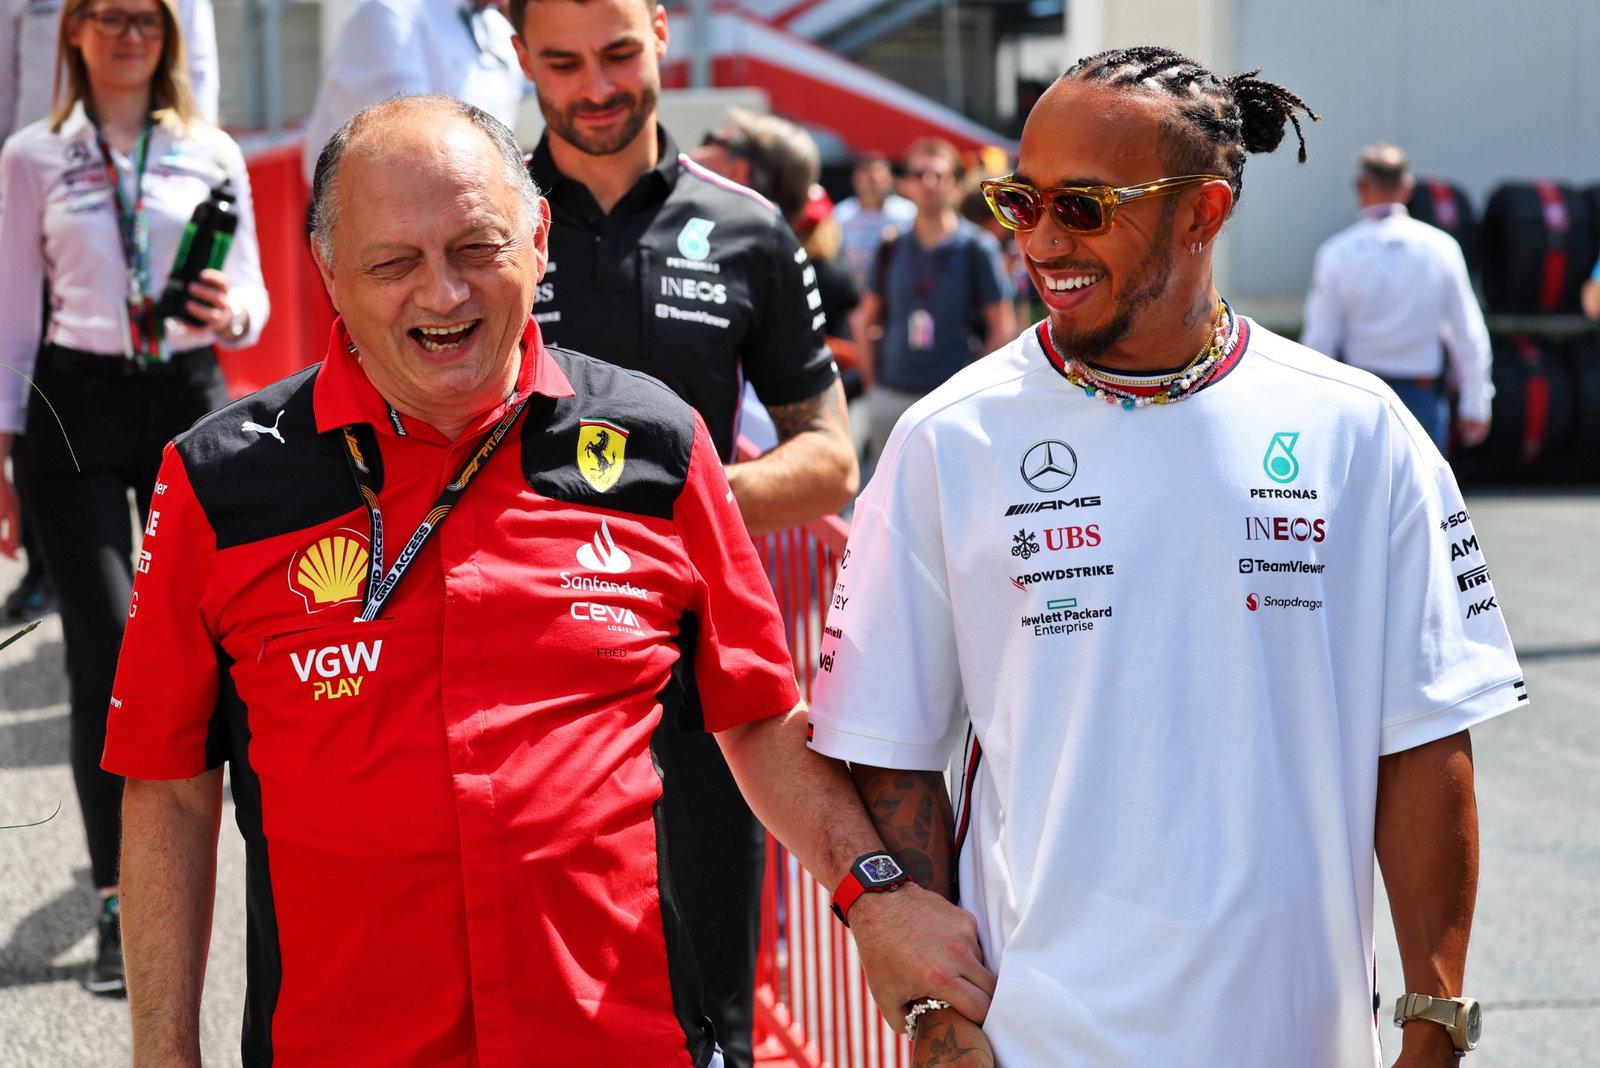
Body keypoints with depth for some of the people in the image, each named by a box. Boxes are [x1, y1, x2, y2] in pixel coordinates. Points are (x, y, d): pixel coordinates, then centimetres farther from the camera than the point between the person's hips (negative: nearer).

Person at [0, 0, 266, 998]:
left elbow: (251, 295, 7)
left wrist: (232, 314, -17)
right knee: (107, 647, -11)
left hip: (189, 398, 2)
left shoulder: (212, 154, 8)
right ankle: (120, 907, -10)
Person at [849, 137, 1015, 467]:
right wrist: (873, 381, 9)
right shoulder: (893, 248, 9)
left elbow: (1004, 328, -1)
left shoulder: (977, 249, -2)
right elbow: (864, 320, 16)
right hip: (891, 399, 4)